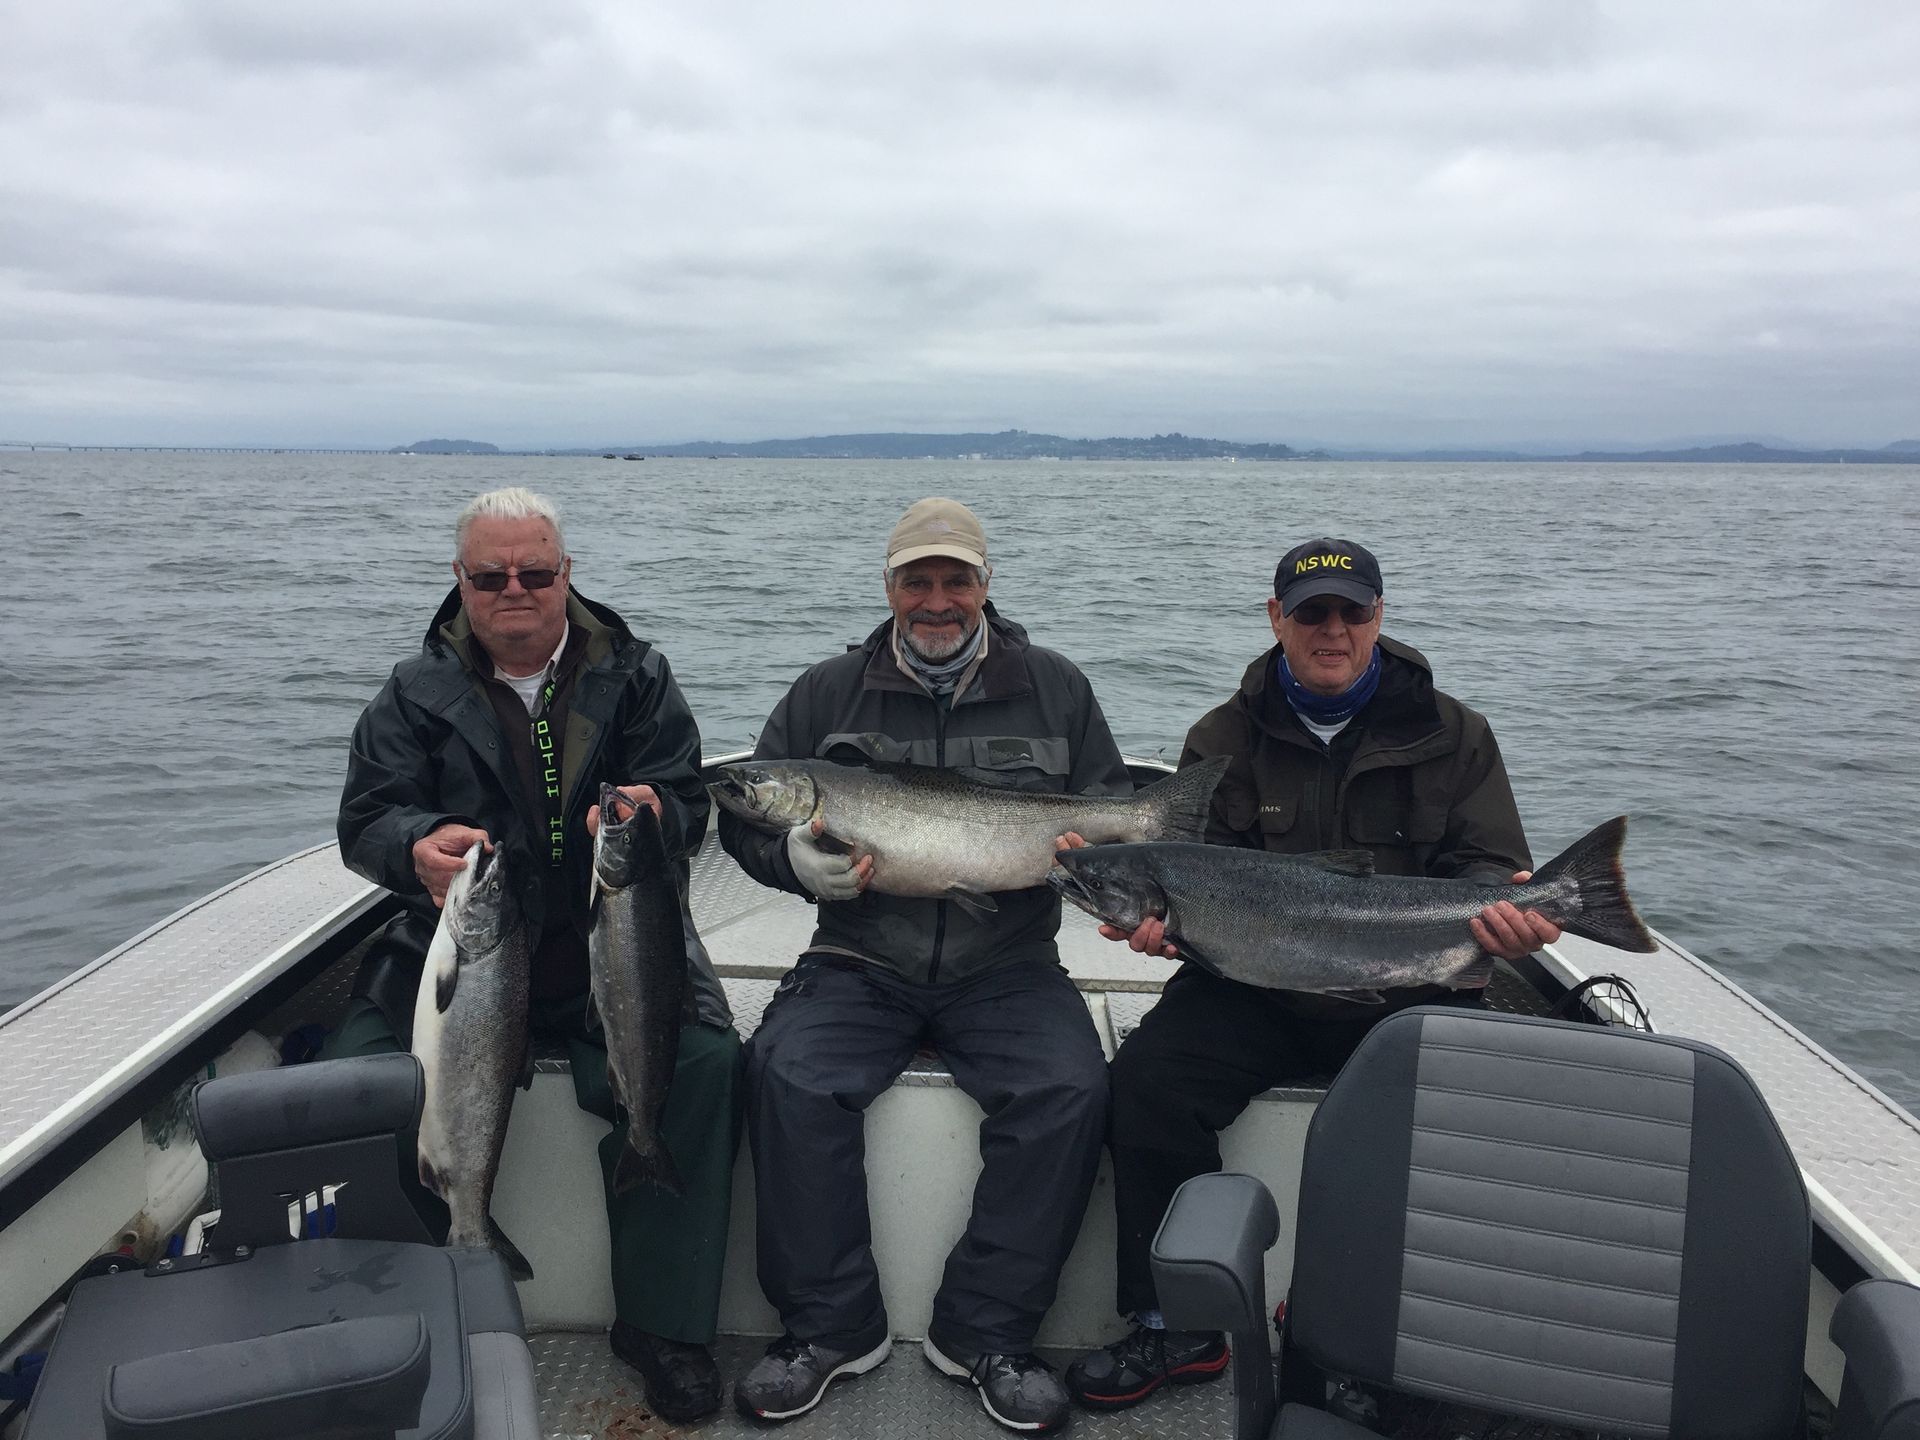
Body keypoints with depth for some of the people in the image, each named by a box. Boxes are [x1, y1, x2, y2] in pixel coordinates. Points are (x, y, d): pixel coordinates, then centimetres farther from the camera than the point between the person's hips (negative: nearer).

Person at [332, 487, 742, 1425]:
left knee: (701, 1065, -26)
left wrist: (653, 814, -25)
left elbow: (688, 808, 1)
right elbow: (366, 819, -1)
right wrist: (418, 848, -25)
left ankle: (663, 1325, -7)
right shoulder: (417, 693, 9)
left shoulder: (636, 677, 8)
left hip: (614, 945, -1)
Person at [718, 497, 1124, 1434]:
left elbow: (1114, 808, 15)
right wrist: (793, 858, -11)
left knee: (1071, 1088, -26)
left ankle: (984, 1333, -7)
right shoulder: (829, 691, 9)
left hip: (1008, 966, 0)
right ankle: (830, 1327, -7)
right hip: (860, 963, 0)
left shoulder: (1055, 688, 10)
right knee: (786, 1073, -26)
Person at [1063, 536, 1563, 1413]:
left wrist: (1505, 913, -20)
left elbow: (1486, 866, 4)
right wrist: (1167, 919, -17)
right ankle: (1176, 1327, -4)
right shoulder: (1226, 738, 10)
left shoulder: (1450, 733, 9)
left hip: (1404, 996, 0)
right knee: (1145, 1083, -23)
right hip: (1253, 991, 1)